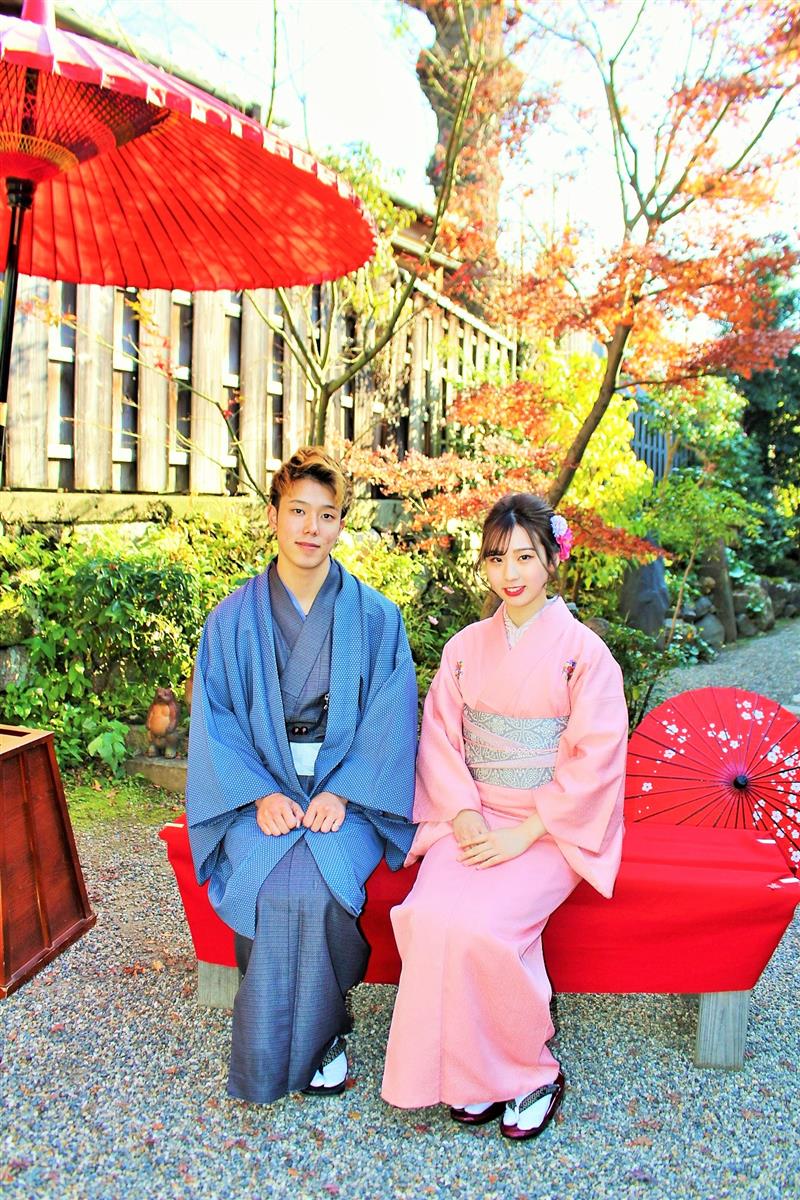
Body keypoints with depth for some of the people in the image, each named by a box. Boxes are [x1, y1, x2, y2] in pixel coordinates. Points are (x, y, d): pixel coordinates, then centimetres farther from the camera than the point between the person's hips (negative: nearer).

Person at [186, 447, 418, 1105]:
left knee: (319, 878, -28)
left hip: (348, 789, -1)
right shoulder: (232, 619, 6)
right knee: (268, 884, -27)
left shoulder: (376, 617, 3)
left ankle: (317, 1037, -2)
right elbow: (215, 720, 2)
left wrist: (341, 793, -14)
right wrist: (260, 794, -13)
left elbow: (391, 719, -2)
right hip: (261, 788, 1)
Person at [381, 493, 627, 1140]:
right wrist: (466, 815, -11)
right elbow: (440, 737, 5)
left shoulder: (584, 650, -4)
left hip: (551, 828, -3)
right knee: (430, 917, -23)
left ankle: (531, 1071, 0)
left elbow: (594, 759, -9)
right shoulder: (466, 647, 9)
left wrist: (522, 835, -15)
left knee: (479, 925, -26)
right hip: (474, 819, 4)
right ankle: (471, 1071, -1)